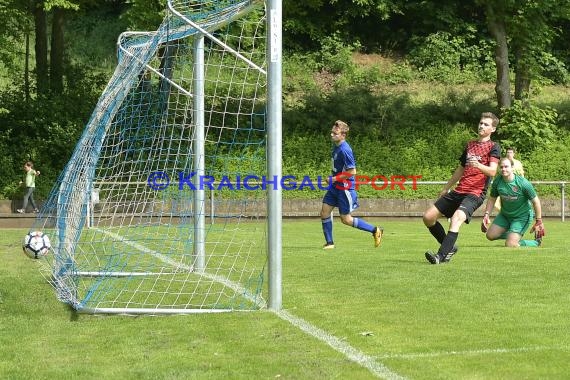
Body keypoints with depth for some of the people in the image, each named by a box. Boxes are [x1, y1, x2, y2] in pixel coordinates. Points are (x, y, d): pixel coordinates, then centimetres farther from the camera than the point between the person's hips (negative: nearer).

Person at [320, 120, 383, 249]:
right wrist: (332, 179, 14)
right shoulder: (336, 146, 6)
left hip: (345, 188, -9)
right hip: (335, 187, 9)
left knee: (346, 219, -1)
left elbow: (352, 172, -23)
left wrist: (335, 179, -18)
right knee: (325, 212, 3)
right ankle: (329, 242, 13)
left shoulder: (345, 150, -23)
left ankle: (375, 230, 12)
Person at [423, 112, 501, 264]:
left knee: (457, 218, -33)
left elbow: (492, 171, -17)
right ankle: (450, 247, 14)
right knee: (428, 217, 0)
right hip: (459, 191, 8)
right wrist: (446, 188, 35)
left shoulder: (493, 147, -1)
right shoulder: (470, 145, 20)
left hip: (475, 193, -8)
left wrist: (478, 165, -37)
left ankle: (441, 255, -37)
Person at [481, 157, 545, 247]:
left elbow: (535, 201, -15)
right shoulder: (497, 181, -11)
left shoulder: (523, 183, -25)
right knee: (490, 235, 0)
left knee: (510, 245, -16)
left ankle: (536, 242, 11)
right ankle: (512, 235, 25)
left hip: (522, 216, -6)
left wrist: (539, 222, -12)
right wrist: (486, 215, -7)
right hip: (504, 215, 6)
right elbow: (492, 199, 5)